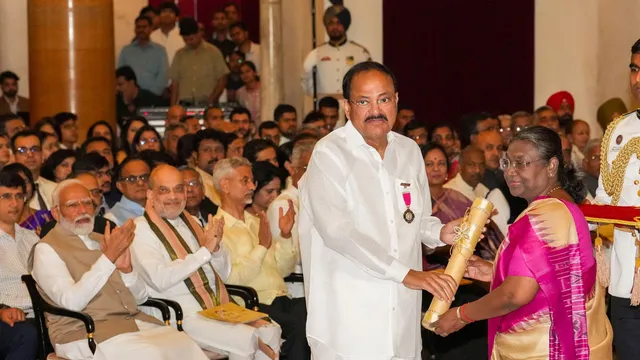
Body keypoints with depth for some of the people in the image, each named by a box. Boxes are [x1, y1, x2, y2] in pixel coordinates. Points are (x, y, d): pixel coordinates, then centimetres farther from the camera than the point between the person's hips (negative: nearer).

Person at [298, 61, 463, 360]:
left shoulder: (409, 150, 11)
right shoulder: (329, 154, -9)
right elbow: (338, 231, -20)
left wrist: (439, 233, 0)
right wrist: (405, 273, -23)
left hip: (402, 317, 5)